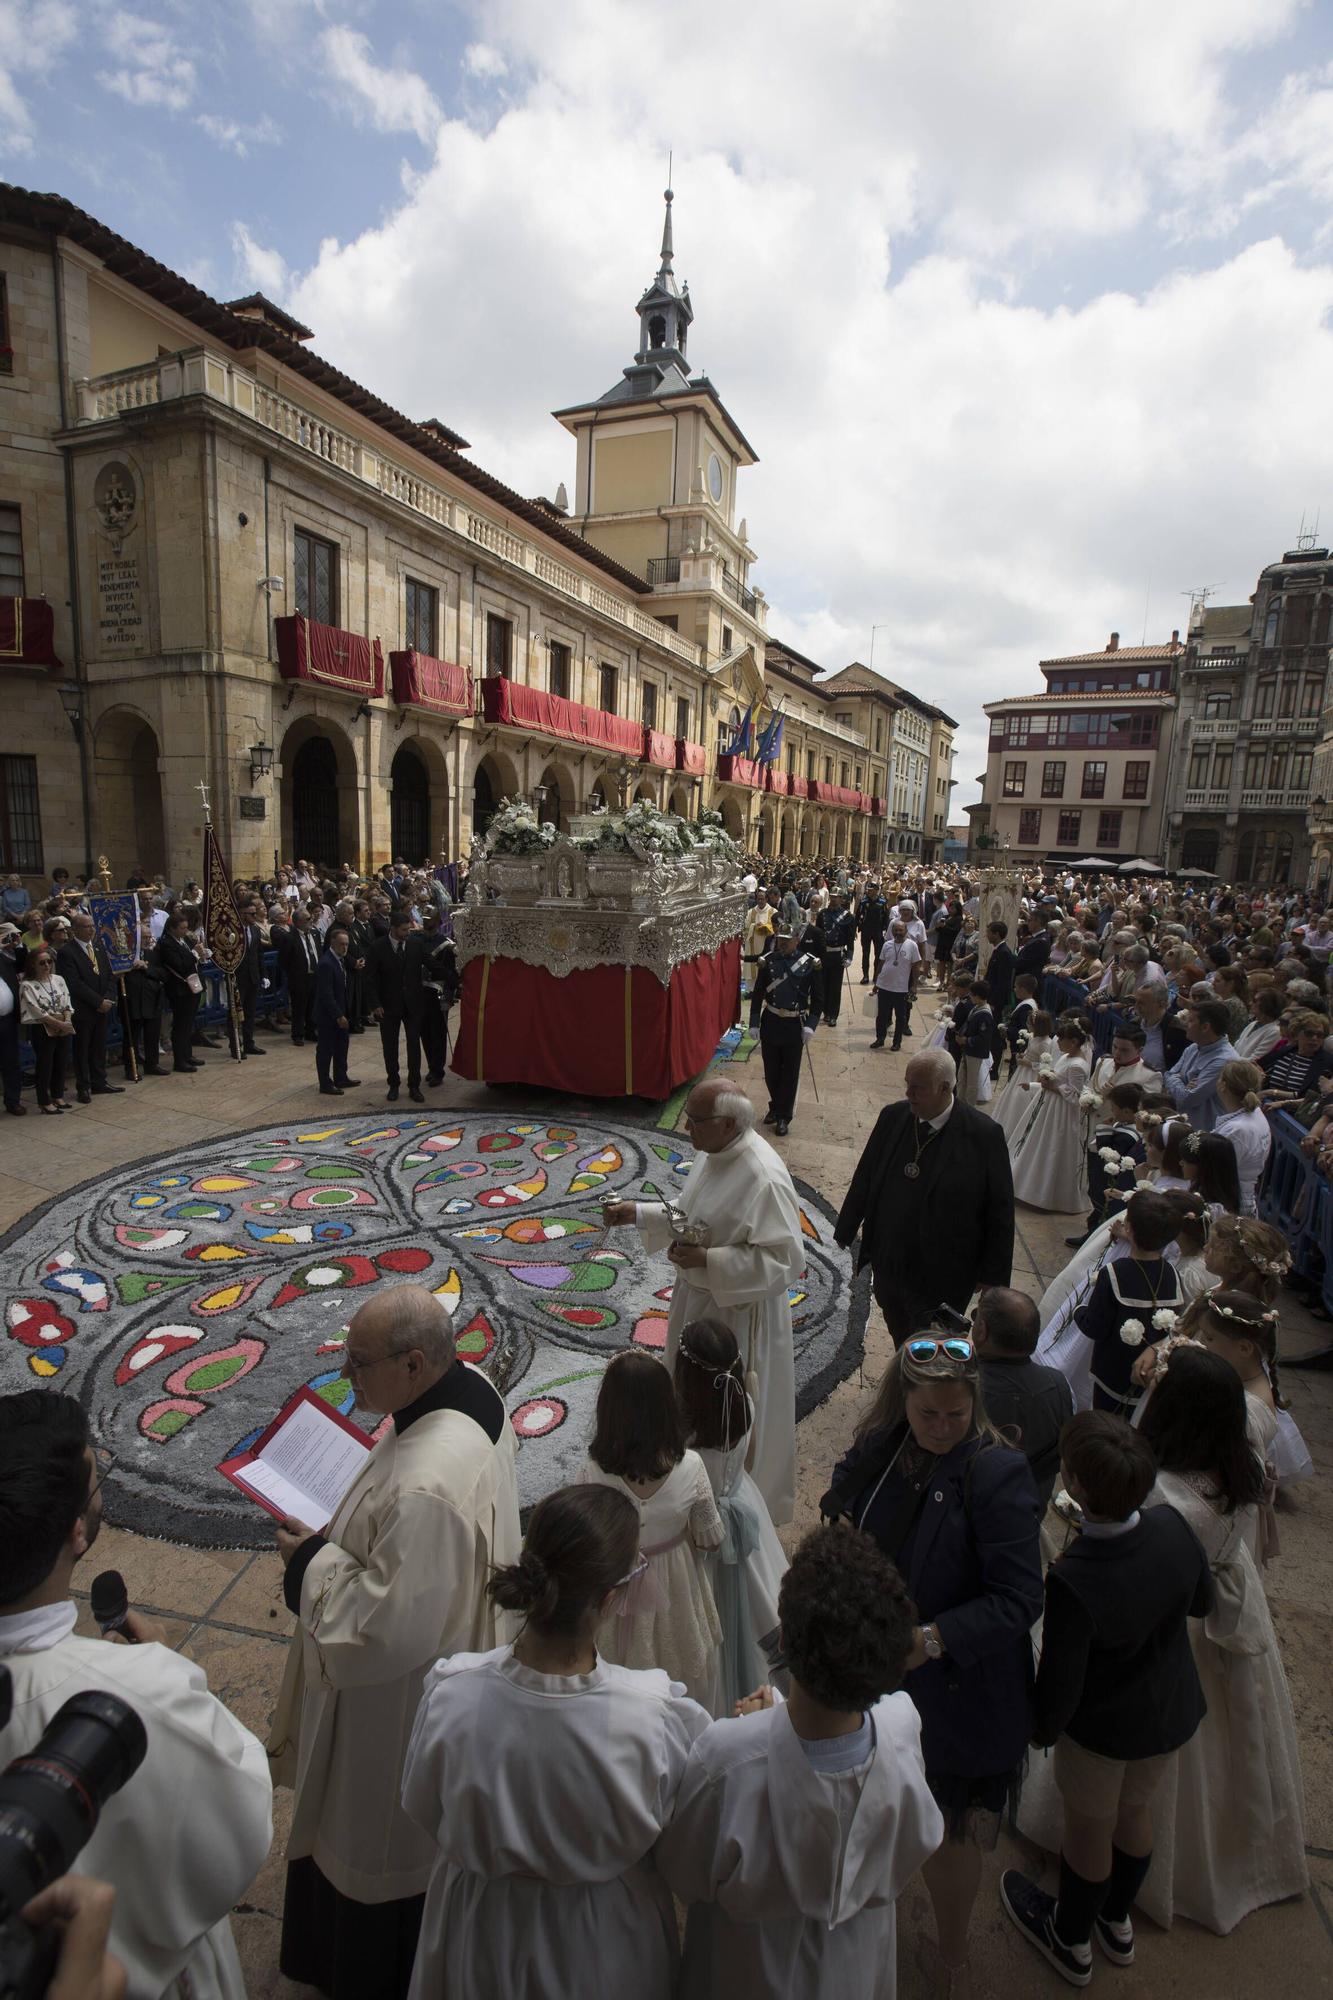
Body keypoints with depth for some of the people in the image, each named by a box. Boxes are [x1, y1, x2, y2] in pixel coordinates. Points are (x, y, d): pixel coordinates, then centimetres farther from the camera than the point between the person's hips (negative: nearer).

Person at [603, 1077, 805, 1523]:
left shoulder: (764, 1180, -30)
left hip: (738, 1311, -8)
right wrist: (639, 1213, 1)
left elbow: (786, 1259, -27)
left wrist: (708, 1260, -30)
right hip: (698, 1296, 9)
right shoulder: (714, 1151, -3)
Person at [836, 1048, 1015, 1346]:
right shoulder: (892, 1117, -6)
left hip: (941, 1277, -4)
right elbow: (864, 1178, 4)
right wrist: (845, 1231, 9)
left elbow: (1000, 1210, -10)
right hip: (887, 1263, 4)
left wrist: (993, 1276, -6)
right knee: (901, 1344, 23)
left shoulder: (983, 1135, -18)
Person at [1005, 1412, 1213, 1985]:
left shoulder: (1073, 1581, -41)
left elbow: (1060, 1683, -25)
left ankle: (1070, 1940, 51)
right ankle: (1117, 1923, 58)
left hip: (1104, 1728, -5)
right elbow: (1203, 1602, -3)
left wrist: (1041, 1729, -4)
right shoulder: (1172, 1527, -25)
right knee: (1135, 1811, 30)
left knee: (1089, 1828, 23)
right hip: (1174, 1713, 5)